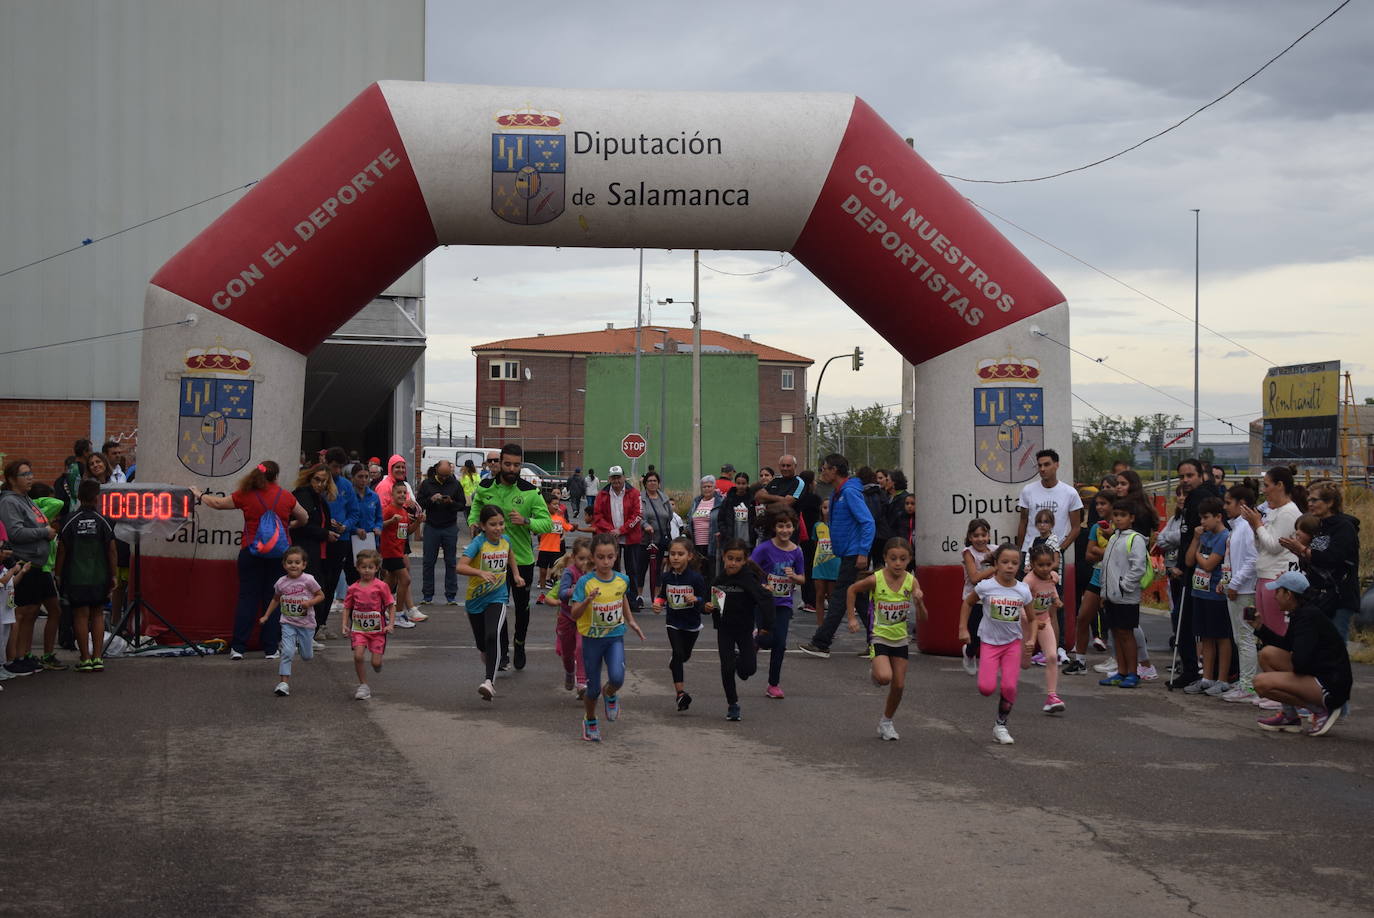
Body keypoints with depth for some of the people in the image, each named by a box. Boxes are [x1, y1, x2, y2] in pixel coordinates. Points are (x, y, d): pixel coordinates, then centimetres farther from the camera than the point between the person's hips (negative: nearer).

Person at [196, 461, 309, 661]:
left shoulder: (246, 495, -2)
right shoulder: (286, 497, 2)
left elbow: (218, 503, 10)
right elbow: (304, 518, 16)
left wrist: (200, 495, 28)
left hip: (252, 552, -1)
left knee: (247, 598, 3)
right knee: (273, 599, 5)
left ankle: (238, 647, 0)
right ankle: (270, 648, 6)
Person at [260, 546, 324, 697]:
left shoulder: (308, 580, -12)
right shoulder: (281, 582, -2)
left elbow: (321, 596, -3)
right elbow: (276, 599, 16)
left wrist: (309, 602, -20)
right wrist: (266, 616, 14)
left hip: (306, 623, -1)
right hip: (288, 623, 1)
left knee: (307, 656, 11)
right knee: (287, 652, -15)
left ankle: (303, 643, 47)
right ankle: (284, 683, -11)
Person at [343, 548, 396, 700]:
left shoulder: (381, 586, -7)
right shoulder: (353, 588, 0)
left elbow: (391, 606, -2)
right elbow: (347, 607, 8)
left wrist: (391, 625, -10)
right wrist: (345, 624, -3)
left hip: (377, 630, -1)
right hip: (359, 629, 1)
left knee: (376, 662, -3)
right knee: (358, 656, -17)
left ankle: (377, 664, 37)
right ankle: (363, 685, 0)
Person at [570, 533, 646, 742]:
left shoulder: (622, 580, -3)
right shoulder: (585, 582, -14)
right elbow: (575, 613, -17)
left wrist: (631, 622, 13)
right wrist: (588, 601, -34)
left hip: (615, 636, 2)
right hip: (592, 638, -2)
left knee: (617, 678, -21)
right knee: (593, 688, 6)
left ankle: (611, 695, 15)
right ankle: (590, 721, 33)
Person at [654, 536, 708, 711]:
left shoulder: (696, 577, -18)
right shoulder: (667, 577, -8)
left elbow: (704, 604, -13)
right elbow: (662, 595, 10)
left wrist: (696, 600, -34)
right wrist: (658, 604, -11)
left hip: (692, 624, 0)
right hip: (673, 623, 0)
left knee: (685, 655, 19)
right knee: (678, 653, -14)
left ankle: (673, 663, 56)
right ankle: (681, 693, -11)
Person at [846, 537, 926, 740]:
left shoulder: (911, 582, -13)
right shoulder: (876, 580, -17)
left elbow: (923, 619, -12)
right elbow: (852, 590, 3)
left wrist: (919, 602, -32)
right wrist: (852, 618, -2)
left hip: (901, 639, 3)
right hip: (880, 637, -3)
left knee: (899, 685, 6)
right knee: (884, 677, -24)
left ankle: (886, 722, 29)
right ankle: (875, 674, 13)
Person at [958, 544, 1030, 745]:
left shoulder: (1023, 590, -8)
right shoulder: (986, 587, -14)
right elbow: (968, 603, 3)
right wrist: (963, 629, -2)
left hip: (1013, 643, 2)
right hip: (989, 642, -2)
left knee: (1010, 686, -7)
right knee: (986, 688, -13)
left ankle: (1001, 725, 12)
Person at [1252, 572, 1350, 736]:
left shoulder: (1309, 616, -18)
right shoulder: (1299, 614, 12)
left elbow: (1300, 662, -25)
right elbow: (1285, 646, 26)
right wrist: (1259, 626, 21)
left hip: (1332, 686, -10)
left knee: (1261, 683, -19)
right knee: (1267, 654, 12)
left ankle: (1321, 710, -8)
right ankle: (1289, 716, 11)